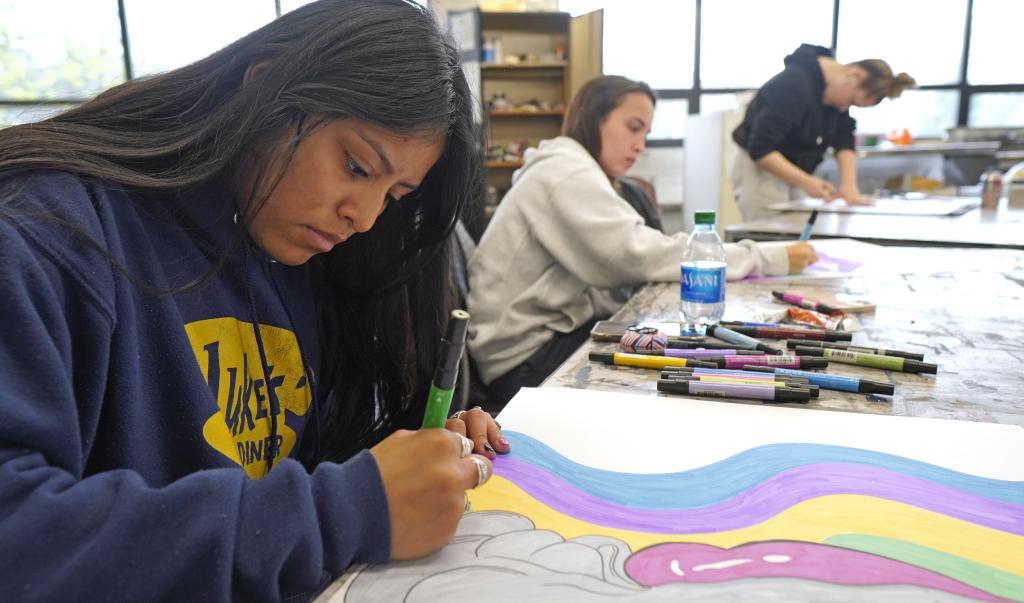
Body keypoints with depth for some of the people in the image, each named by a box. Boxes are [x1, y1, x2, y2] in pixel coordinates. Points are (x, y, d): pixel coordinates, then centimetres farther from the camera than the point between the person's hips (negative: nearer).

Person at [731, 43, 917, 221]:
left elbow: (844, 140, 1)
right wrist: (806, 182, -27)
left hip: (794, 172, 8)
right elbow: (760, 149, -26)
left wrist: (849, 185, -14)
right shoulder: (793, 85, -25)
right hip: (759, 170, -8)